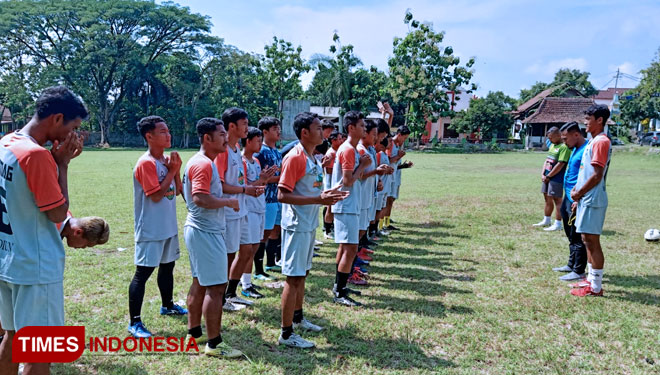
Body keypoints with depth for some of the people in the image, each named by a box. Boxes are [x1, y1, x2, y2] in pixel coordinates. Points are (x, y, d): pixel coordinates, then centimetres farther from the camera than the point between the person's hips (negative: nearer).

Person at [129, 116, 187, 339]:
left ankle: (167, 305, 41)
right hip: (150, 230, -9)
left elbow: (177, 191, 11)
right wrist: (172, 171, -18)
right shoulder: (146, 163, -18)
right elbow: (156, 195, -24)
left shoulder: (166, 160, 8)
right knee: (143, 272, -4)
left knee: (167, 266, 21)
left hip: (168, 226, 9)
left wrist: (176, 170, -4)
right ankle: (134, 323, 4)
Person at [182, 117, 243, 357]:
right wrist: (229, 202, -17)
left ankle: (194, 333, 29)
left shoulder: (204, 162, 15)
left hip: (200, 230, 11)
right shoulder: (203, 164, -18)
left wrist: (226, 202, 12)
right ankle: (214, 344, 2)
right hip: (206, 232, -11)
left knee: (200, 283, 17)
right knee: (216, 287, -6)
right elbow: (200, 198, -29)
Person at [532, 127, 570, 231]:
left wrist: (548, 176, -13)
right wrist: (543, 174, 2)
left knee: (557, 200, -3)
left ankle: (557, 224, 2)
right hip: (547, 177, 9)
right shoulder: (552, 145, 14)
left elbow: (560, 164, -19)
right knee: (547, 199, 17)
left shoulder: (564, 147, -15)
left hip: (557, 179, -9)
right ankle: (546, 220, 30)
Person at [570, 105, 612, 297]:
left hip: (593, 200, -10)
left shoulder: (601, 142, -16)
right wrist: (578, 192, 16)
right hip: (586, 199, 10)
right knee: (587, 239, 16)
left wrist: (578, 193, -11)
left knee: (592, 241, -5)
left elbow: (597, 175, -20)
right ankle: (592, 279, 27)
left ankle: (596, 287, 3)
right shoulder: (593, 141, 16)